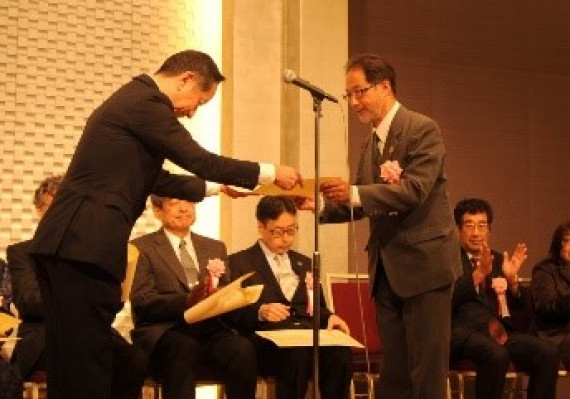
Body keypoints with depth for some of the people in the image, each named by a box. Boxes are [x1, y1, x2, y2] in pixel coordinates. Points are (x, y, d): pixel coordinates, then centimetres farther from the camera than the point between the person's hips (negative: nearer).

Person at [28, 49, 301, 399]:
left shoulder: (133, 99, 22)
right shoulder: (146, 103, -9)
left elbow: (154, 180, 31)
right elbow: (200, 160, -8)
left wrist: (212, 187, 36)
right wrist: (269, 173, 3)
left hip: (67, 245, 10)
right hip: (85, 248, -10)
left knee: (72, 363, 12)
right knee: (87, 362, -7)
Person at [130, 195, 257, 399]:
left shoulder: (215, 248, 24)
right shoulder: (142, 248, 9)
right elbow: (141, 302, -4)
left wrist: (218, 279, -5)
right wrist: (186, 301, -20)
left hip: (210, 329, 4)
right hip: (164, 331, -3)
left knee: (243, 350, -29)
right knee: (185, 349, -37)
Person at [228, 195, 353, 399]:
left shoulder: (304, 263, 28)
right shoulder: (239, 262, 11)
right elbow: (233, 314, 1)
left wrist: (329, 317, 3)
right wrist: (261, 311, -19)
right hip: (265, 339, -4)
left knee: (340, 352, -31)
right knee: (297, 354, -39)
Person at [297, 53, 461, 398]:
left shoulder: (423, 129, -8)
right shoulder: (371, 142, 16)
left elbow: (414, 189, -21)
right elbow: (360, 205, 17)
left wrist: (354, 193, -28)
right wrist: (319, 204, 0)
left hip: (424, 263, -8)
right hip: (386, 269, 8)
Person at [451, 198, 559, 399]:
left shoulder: (498, 260, 24)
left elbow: (518, 305, 17)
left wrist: (512, 279, -2)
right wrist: (478, 274, -19)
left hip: (499, 329, 5)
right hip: (463, 330, -5)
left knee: (548, 352, -21)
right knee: (497, 355, -36)